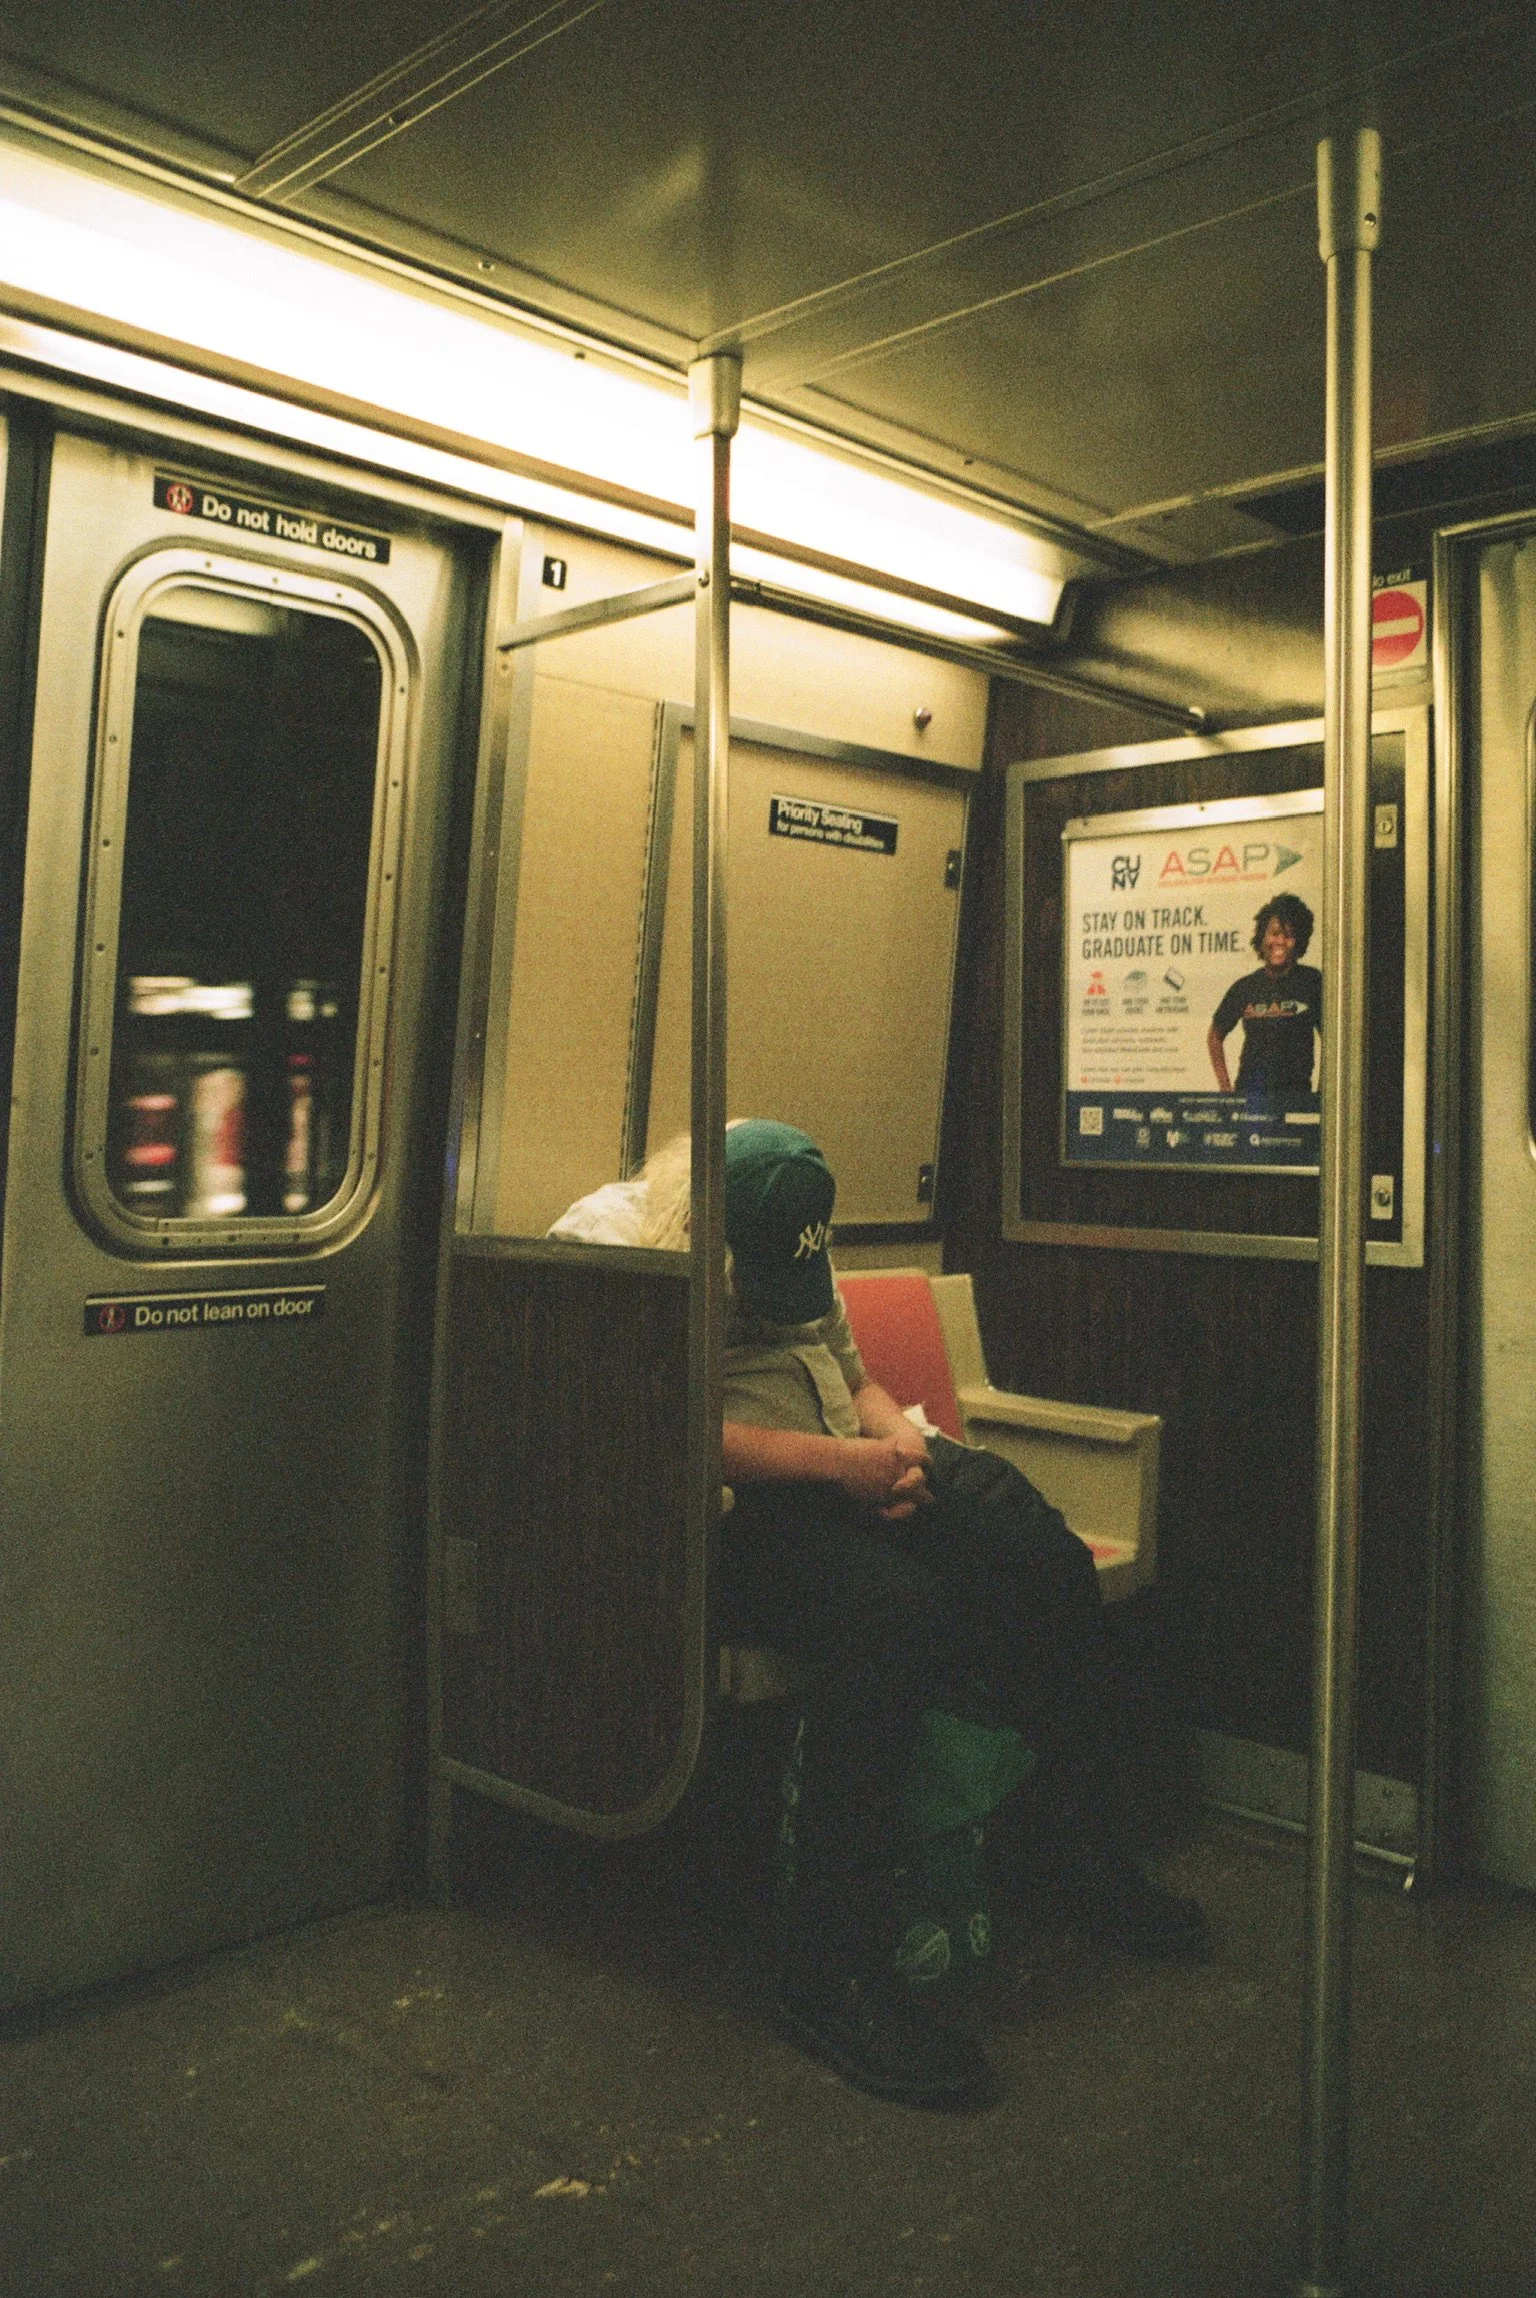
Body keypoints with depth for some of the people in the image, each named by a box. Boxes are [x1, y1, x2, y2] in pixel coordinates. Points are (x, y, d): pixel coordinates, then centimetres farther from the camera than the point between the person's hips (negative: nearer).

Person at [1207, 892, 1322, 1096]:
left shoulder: (1313, 982, 1)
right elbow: (1215, 1036, 17)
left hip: (1297, 1094, -1)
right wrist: (1225, 1088, 9)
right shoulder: (1245, 987, 6)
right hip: (1248, 1092, 1)